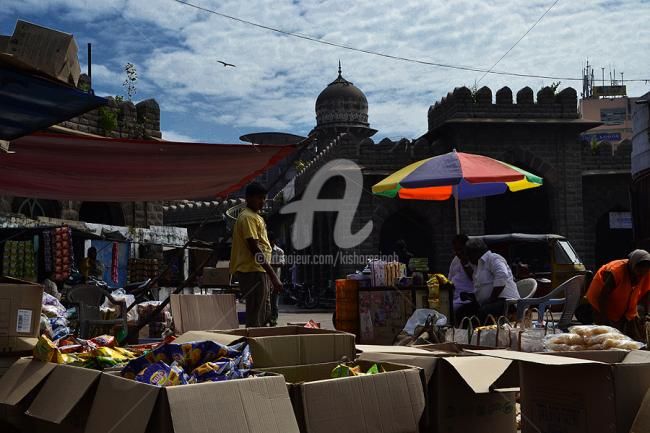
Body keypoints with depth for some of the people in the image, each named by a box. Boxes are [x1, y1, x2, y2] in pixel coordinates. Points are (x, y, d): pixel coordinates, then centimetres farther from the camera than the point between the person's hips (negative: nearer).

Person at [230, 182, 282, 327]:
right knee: (255, 317, -10)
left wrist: (270, 274, 21)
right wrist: (273, 275, -23)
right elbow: (255, 249, -20)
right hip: (253, 272, -11)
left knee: (263, 315, 13)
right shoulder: (248, 217, -13)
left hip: (259, 271, 11)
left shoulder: (256, 217, 20)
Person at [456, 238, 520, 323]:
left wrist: (491, 299, -22)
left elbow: (502, 277, -24)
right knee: (462, 311, -3)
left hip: (505, 300, -10)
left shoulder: (493, 258, -6)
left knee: (483, 312, -36)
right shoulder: (478, 265, 23)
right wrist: (469, 296, 6)